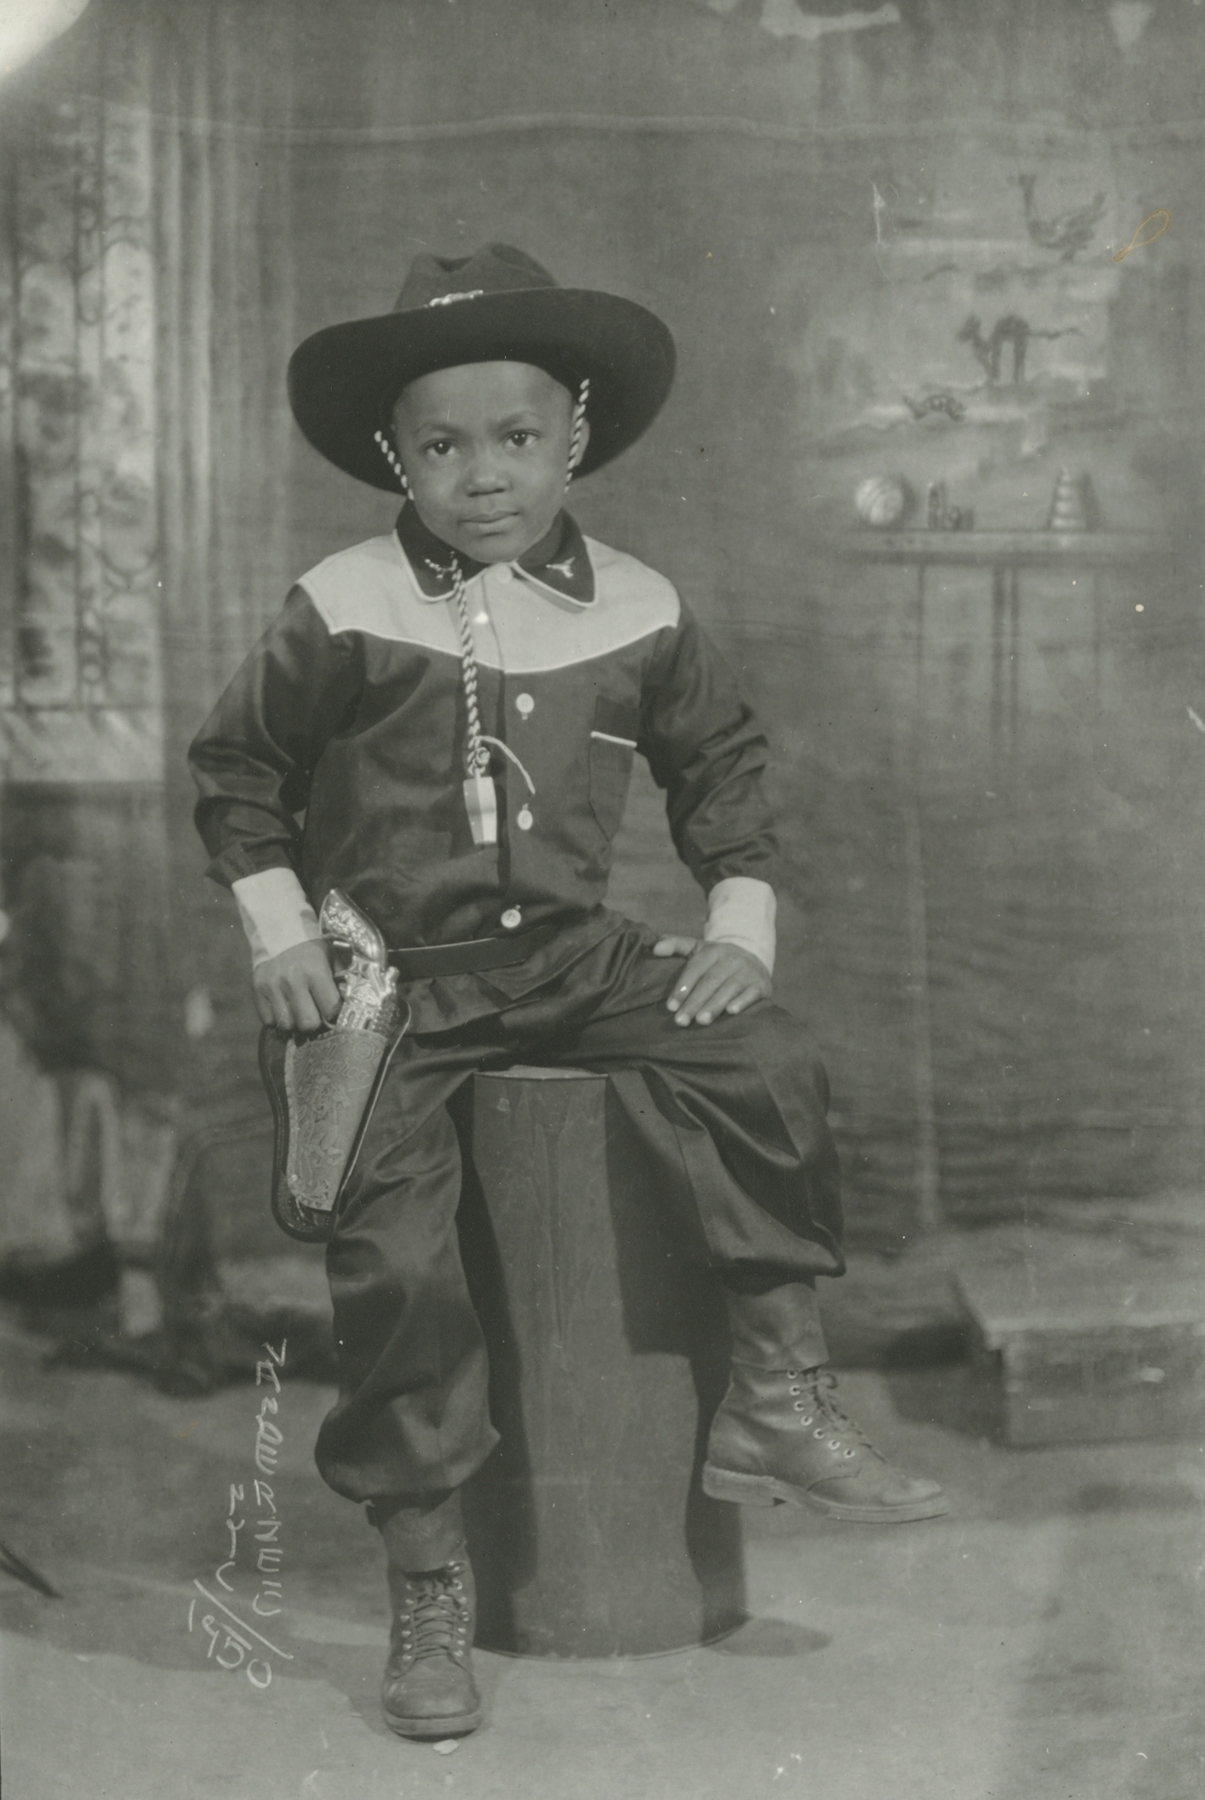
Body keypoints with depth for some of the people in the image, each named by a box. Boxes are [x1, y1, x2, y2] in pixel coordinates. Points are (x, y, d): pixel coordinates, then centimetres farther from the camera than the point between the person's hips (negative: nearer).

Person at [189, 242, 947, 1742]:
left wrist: (742, 921, 8)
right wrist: (279, 927, -1)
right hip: (390, 973, -2)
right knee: (393, 1252, -15)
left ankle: (776, 1403, -8)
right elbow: (236, 767, 8)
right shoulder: (339, 612, -3)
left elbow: (719, 759, 18)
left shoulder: (634, 611, 4)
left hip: (572, 952, 3)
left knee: (768, 1070, -19)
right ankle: (425, 1577, 0)